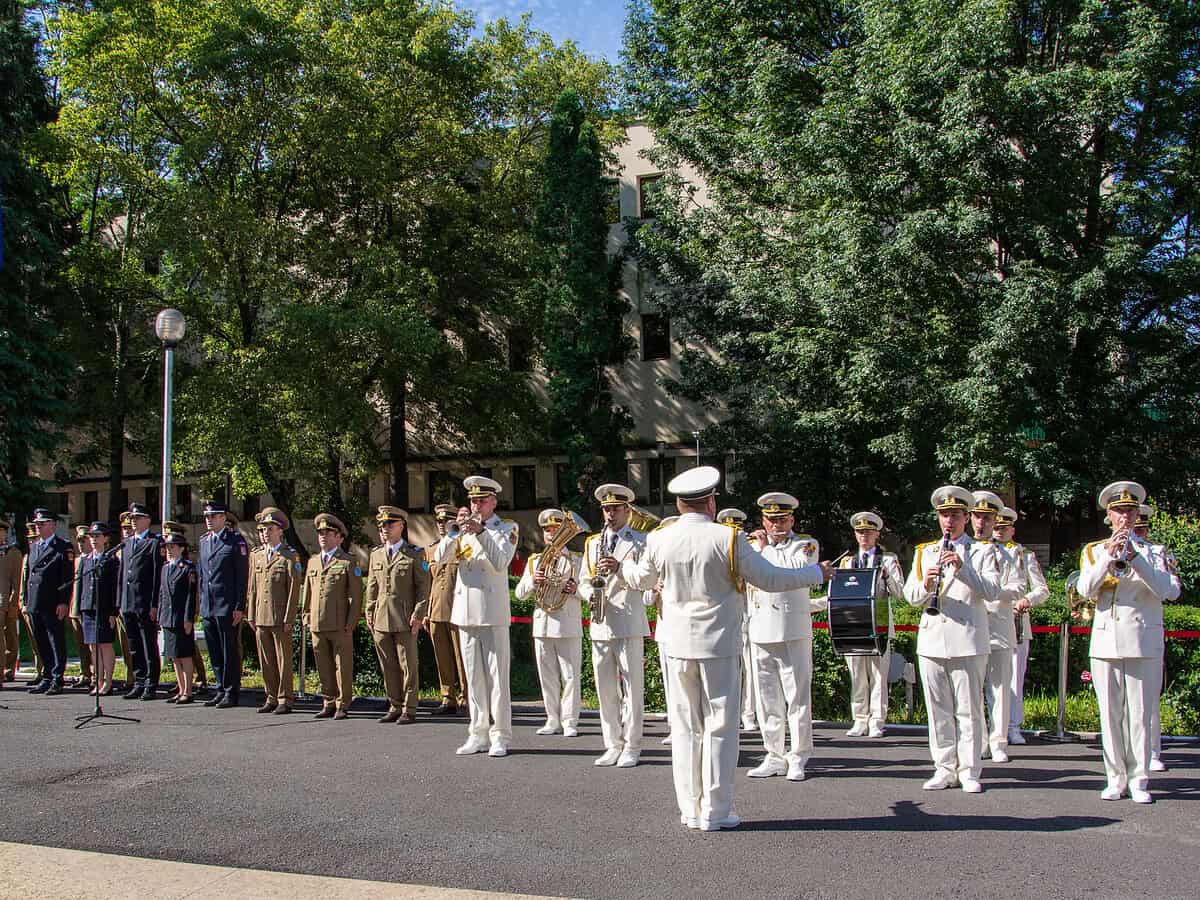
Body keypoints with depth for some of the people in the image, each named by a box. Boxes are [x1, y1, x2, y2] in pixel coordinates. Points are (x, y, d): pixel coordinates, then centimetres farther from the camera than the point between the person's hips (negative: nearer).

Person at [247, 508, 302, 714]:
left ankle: (285, 700, 8)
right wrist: (251, 615, 10)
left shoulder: (290, 556, -4)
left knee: (283, 660, 1)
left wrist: (289, 619, -11)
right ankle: (271, 698, 21)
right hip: (260, 618, 5)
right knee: (266, 661, 10)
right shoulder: (256, 555, 13)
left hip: (280, 619, -5)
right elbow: (252, 587, 15)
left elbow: (294, 590, -7)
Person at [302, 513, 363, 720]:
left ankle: (342, 705, 9)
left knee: (342, 666, 0)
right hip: (317, 624, 5)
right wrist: (306, 616, 12)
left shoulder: (348, 562, -2)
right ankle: (328, 704, 20)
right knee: (323, 667, 10)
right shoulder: (313, 561, 15)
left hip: (340, 625, -5)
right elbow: (307, 591, 20)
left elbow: (356, 595, -5)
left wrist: (351, 623, -10)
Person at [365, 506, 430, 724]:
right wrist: (369, 612, 10)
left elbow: (423, 586, -4)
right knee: (388, 667, 10)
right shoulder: (376, 555, 14)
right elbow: (372, 587, 17)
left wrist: (418, 614, -11)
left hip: (405, 620, -5)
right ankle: (395, 706, 20)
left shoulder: (415, 555, 0)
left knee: (408, 666, 0)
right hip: (381, 620, 5)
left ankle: (409, 710, 8)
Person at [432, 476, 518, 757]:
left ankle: (500, 736, 2)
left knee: (497, 676, -3)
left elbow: (501, 563, -13)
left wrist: (481, 533, -19)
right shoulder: (462, 530, 15)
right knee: (473, 678, 8)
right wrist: (455, 529, -11)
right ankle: (478, 734, 15)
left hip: (493, 612, -4)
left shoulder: (507, 528, 3)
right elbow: (440, 557, 1)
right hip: (465, 612, 4)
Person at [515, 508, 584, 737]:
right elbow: (519, 593, 10)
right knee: (547, 677, 7)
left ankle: (570, 721, 3)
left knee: (570, 675, -4)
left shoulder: (576, 560, 8)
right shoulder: (534, 561, 15)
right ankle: (553, 720, 17)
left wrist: (576, 589, -17)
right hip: (542, 624, 3)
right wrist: (532, 581, -10)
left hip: (568, 626, -3)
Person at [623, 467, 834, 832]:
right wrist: (817, 572, 8)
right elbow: (771, 579, -7)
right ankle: (716, 811, 9)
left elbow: (640, 580, 17)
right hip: (719, 645, -3)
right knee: (720, 727, 5)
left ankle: (690, 808, 17)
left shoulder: (658, 540, -1)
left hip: (678, 647, 4)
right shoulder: (728, 538, -12)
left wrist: (624, 564, 41)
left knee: (685, 727, 12)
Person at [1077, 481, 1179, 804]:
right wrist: (1109, 556, -15)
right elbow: (1085, 590, -5)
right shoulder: (1094, 551, 11)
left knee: (1141, 713, 0)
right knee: (1110, 713, 4)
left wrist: (1136, 559, -17)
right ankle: (1115, 778, 12)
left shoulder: (1155, 551, 10)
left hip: (1144, 641, -1)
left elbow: (1170, 590, -7)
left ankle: (1139, 780, 8)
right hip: (1105, 641, 1)